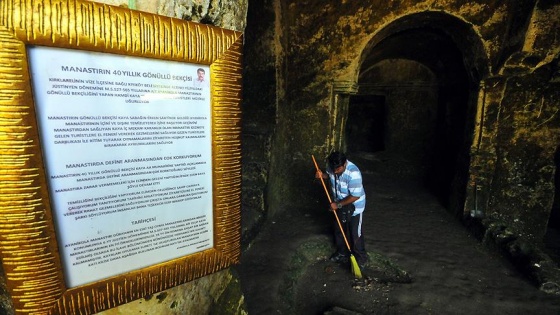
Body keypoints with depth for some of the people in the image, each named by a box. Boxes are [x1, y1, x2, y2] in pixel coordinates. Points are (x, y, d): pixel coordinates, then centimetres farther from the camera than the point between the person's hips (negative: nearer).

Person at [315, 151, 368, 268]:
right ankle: (342, 253, 40)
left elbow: (355, 196, -30)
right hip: (339, 204, 7)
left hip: (354, 206, -6)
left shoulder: (353, 173, -35)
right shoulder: (331, 166, -16)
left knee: (355, 234, 6)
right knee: (339, 230, 18)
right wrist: (322, 175, -15)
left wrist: (338, 205, -24)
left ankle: (361, 258, 29)